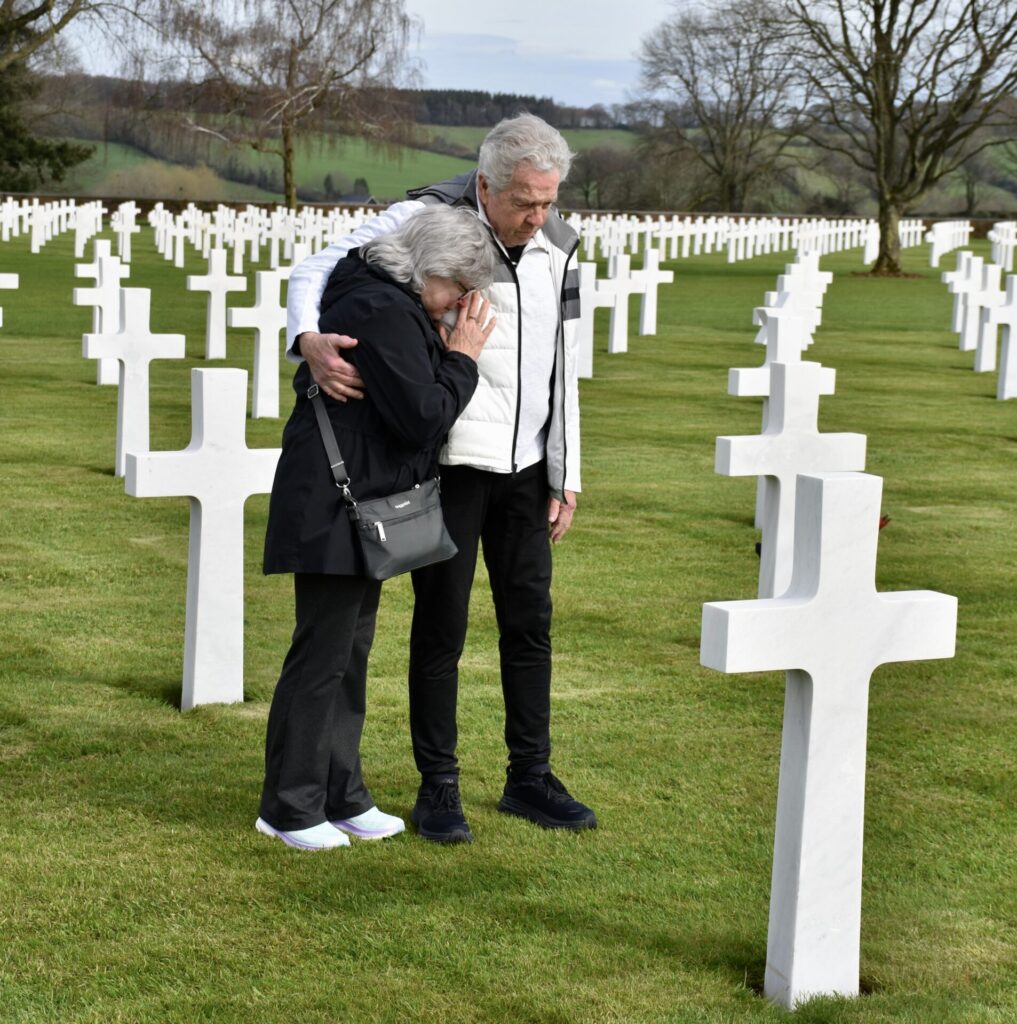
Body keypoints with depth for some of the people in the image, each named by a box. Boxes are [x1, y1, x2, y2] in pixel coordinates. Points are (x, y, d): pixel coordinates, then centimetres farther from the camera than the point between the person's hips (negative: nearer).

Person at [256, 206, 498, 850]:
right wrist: (462, 356, -9)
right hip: (334, 507, -11)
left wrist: (447, 352, 3)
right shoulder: (384, 313, -19)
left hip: (363, 506, 11)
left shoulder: (390, 302, 14)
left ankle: (341, 797, 24)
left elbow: (415, 407, 17)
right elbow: (425, 417, -21)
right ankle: (289, 808, 7)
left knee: (351, 651, 15)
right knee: (323, 653, -3)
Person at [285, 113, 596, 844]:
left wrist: (567, 478, 8)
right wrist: (310, 341, -36)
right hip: (449, 458, -5)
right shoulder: (430, 220, -14)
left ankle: (530, 777, 21)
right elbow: (319, 272, -14)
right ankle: (438, 789, 12)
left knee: (529, 618, 9)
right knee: (442, 622, 0)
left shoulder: (557, 244, 1)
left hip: (524, 463, 5)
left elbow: (561, 368, 9)